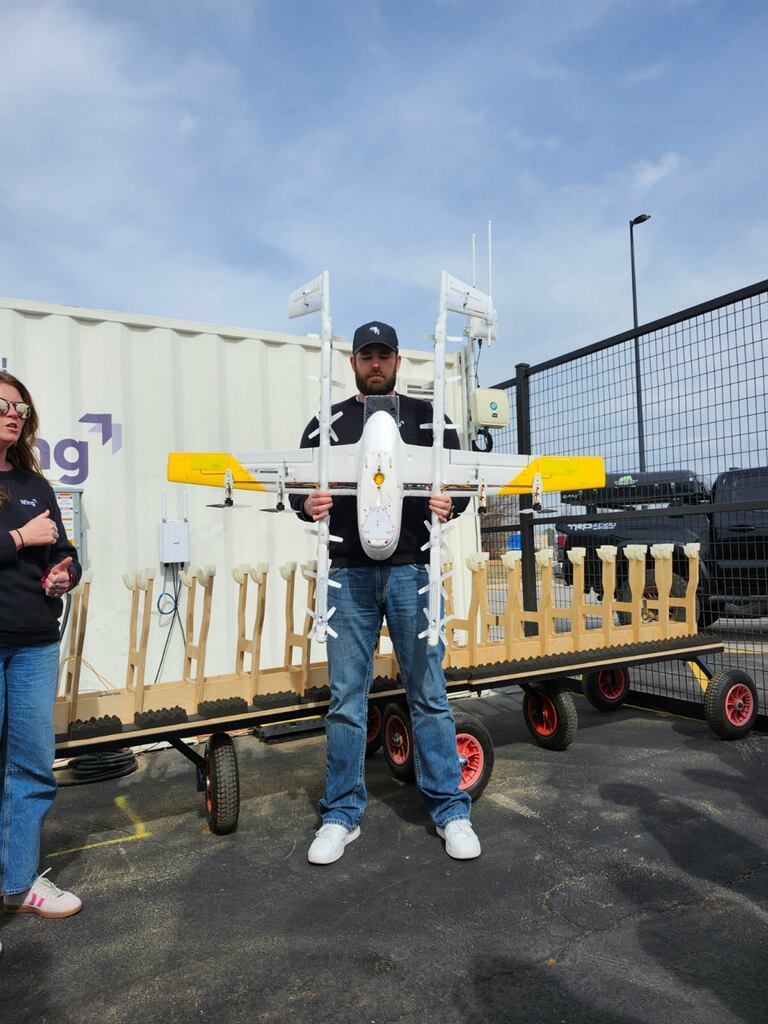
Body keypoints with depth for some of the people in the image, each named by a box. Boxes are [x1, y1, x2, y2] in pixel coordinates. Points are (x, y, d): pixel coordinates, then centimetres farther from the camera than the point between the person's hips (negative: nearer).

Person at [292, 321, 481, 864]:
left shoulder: (427, 416, 9)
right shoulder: (328, 421, 12)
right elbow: (300, 484, 10)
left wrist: (450, 503, -18)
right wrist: (308, 504, -13)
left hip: (412, 571, -1)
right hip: (349, 574, 1)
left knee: (429, 692, 4)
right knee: (346, 697, 6)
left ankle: (450, 808, 18)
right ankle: (343, 813, 20)